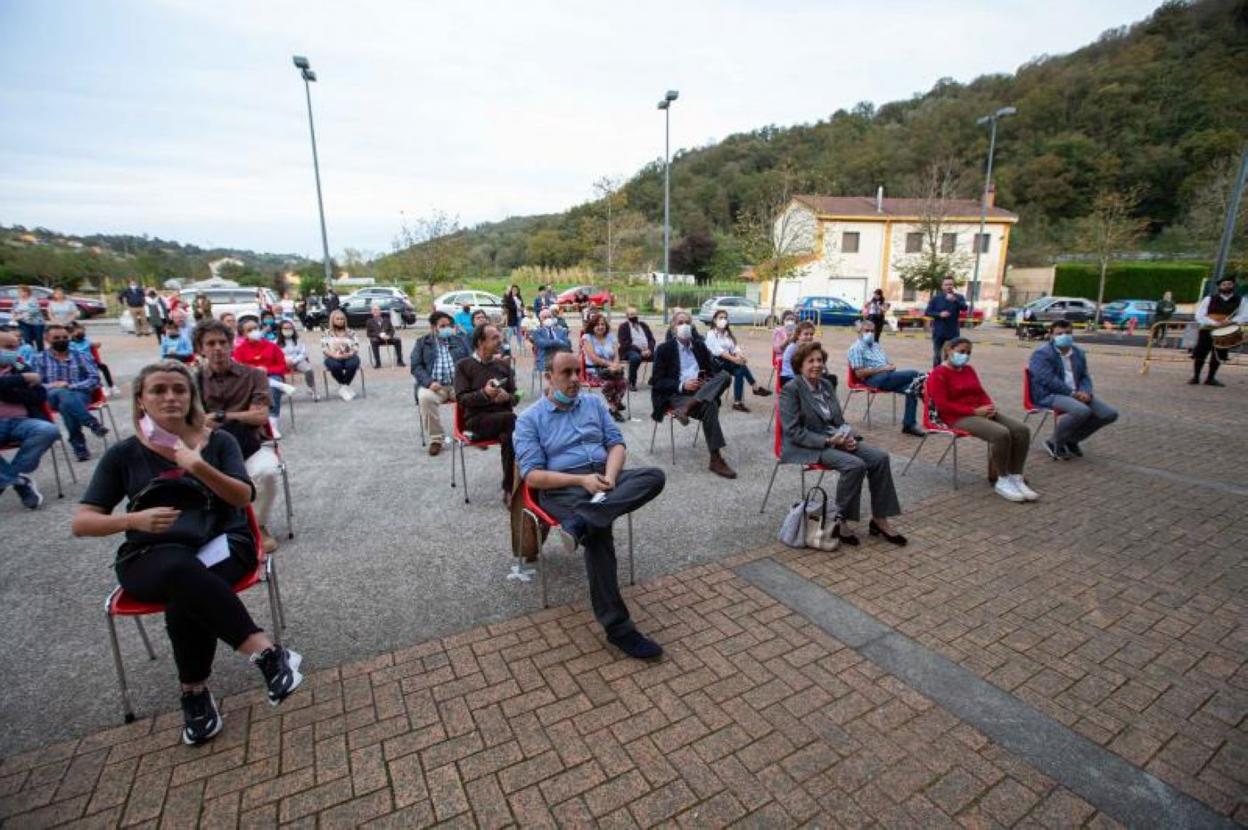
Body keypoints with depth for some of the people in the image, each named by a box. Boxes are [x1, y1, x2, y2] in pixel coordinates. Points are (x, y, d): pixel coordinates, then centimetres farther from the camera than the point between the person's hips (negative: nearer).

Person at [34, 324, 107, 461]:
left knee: (66, 405, -37)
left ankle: (78, 445, -36)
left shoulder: (82, 356, 14)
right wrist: (51, 386, -14)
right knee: (61, 393, -38)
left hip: (80, 394, 0)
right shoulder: (39, 359, 15)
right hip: (53, 396, 0)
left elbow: (95, 379, 2)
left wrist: (70, 386, -12)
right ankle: (93, 424, -48)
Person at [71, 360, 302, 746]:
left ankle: (195, 694, -17)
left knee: (184, 595, -35)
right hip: (150, 558, 0)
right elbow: (81, 522, 4)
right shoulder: (123, 454, 6)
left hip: (222, 544, 0)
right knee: (181, 569, -37)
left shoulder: (219, 441, 5)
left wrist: (197, 467, -24)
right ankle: (266, 652, -36)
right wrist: (134, 519, -17)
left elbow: (243, 497, -8)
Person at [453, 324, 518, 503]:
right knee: (513, 419, -32)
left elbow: (515, 397, 14)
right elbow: (462, 399, -4)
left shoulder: (503, 366, 19)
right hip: (477, 420, -3)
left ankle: (509, 490, -24)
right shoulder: (463, 366, 6)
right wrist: (483, 394, -23)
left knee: (509, 436, -32)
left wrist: (507, 397, -11)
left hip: (502, 419, 4)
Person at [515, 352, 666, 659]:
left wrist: (609, 476, -11)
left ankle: (581, 522, -38)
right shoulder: (529, 419, 3)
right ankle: (618, 627, -26)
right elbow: (532, 475, -5)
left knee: (655, 476, -24)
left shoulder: (594, 403, 17)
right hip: (563, 488, -4)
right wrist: (581, 480, -18)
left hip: (603, 477, 5)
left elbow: (617, 443, 12)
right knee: (599, 531, -34)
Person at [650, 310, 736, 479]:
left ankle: (687, 408, -38)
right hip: (676, 394, -5)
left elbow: (711, 371, 20)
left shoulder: (700, 346, 18)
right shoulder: (664, 349, 3)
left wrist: (709, 383, -7)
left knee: (725, 375, -25)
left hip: (701, 391, 5)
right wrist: (682, 385, -20)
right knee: (709, 406, -35)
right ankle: (716, 459, -36)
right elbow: (657, 382, -4)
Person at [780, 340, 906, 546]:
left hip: (834, 440, 8)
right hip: (807, 447, -7)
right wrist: (828, 441, -21)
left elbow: (839, 420, 17)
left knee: (880, 457, -11)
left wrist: (848, 437, -5)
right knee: (855, 465, -28)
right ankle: (841, 522, -11)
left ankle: (879, 520, -1)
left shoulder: (827, 385, 13)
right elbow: (794, 432, -16)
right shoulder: (790, 390, -11)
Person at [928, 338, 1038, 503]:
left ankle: (1016, 478, -8)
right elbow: (943, 406, -15)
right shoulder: (938, 374, -7)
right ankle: (1003, 482, -15)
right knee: (1001, 434, -30)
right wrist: (974, 411, -18)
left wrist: (991, 407, -5)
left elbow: (981, 393, 18)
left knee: (1022, 430, -13)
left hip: (982, 413, 8)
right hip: (958, 417, -8)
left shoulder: (969, 370, 20)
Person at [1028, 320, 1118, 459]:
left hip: (1076, 394, 8)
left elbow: (1085, 376, 17)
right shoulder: (1042, 354, -8)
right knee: (1082, 411, -34)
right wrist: (1073, 393, -19)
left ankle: (1071, 440, 10)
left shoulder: (1078, 353, 18)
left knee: (1110, 414, -6)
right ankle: (1055, 443, -10)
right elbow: (1048, 379, -18)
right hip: (1050, 395, -8)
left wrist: (1085, 392, -6)